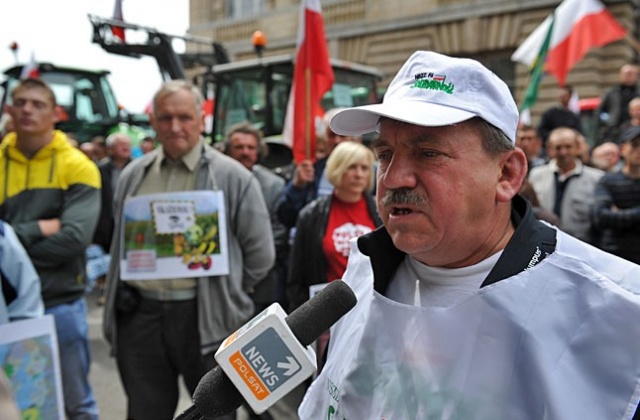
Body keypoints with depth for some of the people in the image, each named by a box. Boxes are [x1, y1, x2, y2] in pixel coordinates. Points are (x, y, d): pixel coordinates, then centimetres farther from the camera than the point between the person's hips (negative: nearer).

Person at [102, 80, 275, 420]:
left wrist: (223, 296, 1)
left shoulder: (233, 177, -4)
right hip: (139, 315, 4)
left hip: (206, 318, -3)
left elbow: (260, 253, -1)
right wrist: (124, 290, 12)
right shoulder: (133, 175, 9)